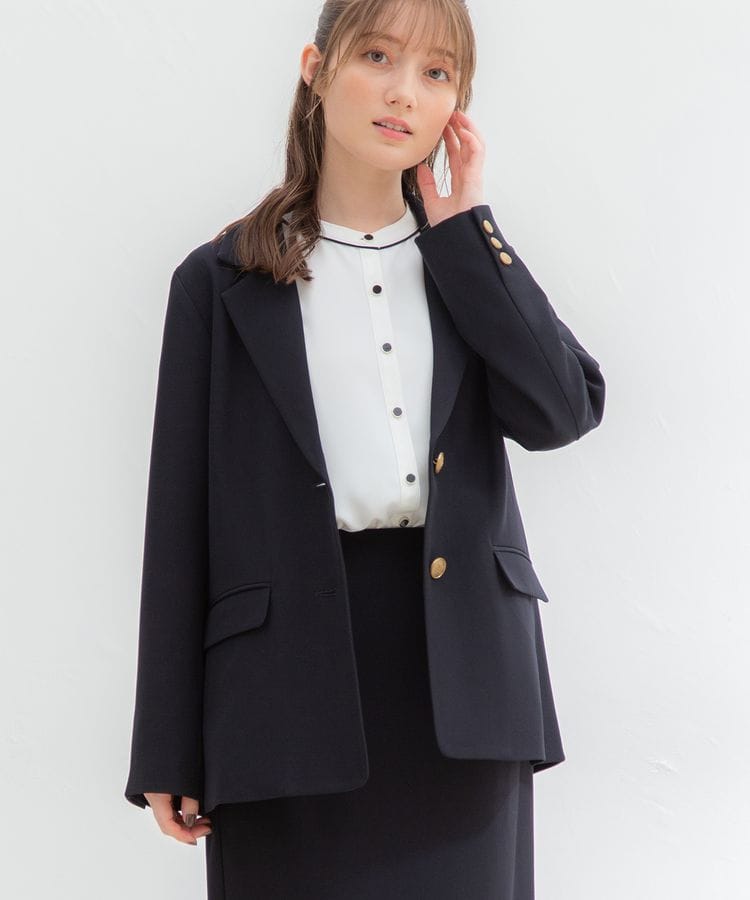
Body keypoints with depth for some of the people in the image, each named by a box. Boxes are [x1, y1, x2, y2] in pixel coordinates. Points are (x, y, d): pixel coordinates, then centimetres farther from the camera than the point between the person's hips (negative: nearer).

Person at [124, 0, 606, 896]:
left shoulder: (469, 259, 12)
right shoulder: (225, 280, 3)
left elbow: (563, 409, -5)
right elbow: (181, 515, 1)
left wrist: (462, 227, -3)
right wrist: (168, 749, -1)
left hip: (464, 674, 3)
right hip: (294, 671, -2)